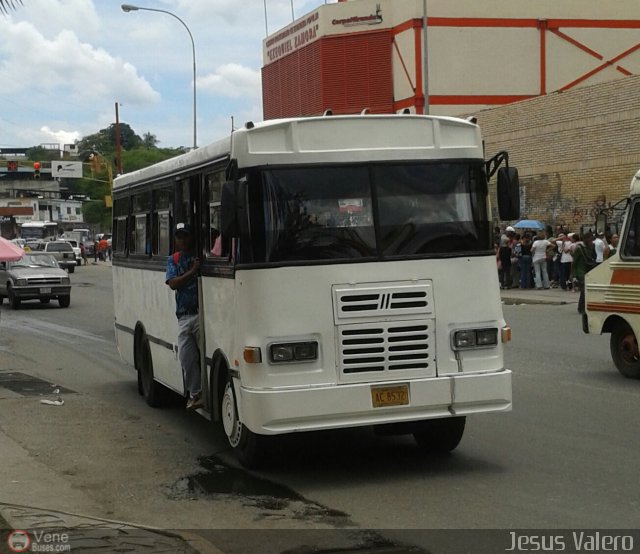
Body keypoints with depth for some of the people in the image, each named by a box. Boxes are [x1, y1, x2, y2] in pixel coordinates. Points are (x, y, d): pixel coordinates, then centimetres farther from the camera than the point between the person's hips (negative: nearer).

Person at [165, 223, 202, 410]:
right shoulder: (173, 259, 13)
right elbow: (173, 283, -3)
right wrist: (193, 271, -11)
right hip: (183, 316, 4)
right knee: (186, 358, 5)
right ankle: (195, 393, 16)